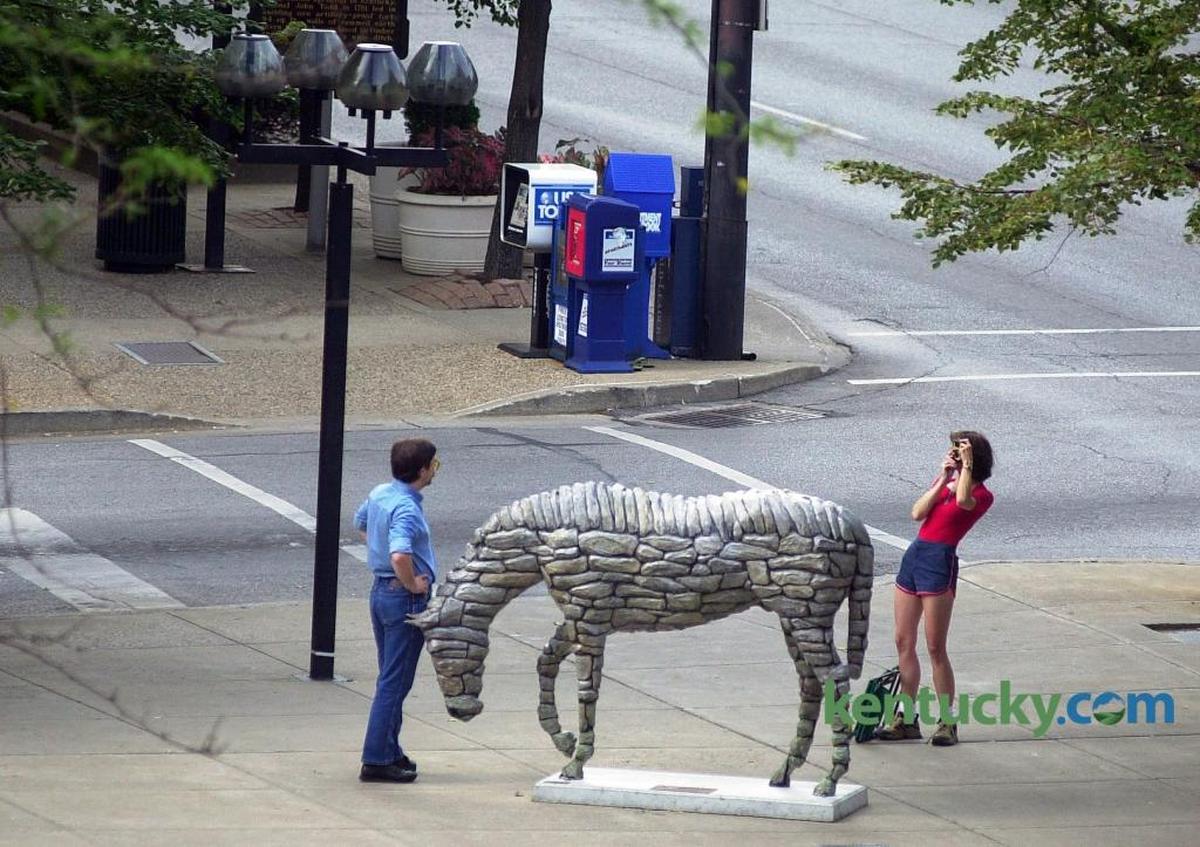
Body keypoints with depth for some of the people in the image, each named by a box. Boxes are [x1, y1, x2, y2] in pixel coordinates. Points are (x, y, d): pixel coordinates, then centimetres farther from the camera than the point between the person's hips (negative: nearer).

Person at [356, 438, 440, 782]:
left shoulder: (379, 494, 4)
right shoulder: (406, 508, -24)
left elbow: (361, 524, 25)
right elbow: (399, 555, -38)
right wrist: (413, 583, -22)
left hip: (381, 589, 9)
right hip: (405, 598, -9)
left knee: (391, 678, 19)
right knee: (395, 682, -3)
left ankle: (389, 751, 27)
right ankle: (377, 760, -1)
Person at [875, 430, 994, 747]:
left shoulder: (981, 495, -6)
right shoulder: (945, 481, 15)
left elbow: (963, 500, -30)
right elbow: (918, 512, 2)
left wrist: (967, 465, -24)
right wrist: (943, 478, -2)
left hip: (941, 561, -8)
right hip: (915, 554, 8)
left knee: (935, 648, -7)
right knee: (903, 642, 8)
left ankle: (947, 722, 1)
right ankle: (906, 719, 15)